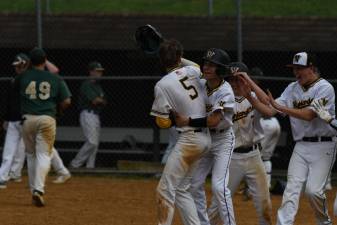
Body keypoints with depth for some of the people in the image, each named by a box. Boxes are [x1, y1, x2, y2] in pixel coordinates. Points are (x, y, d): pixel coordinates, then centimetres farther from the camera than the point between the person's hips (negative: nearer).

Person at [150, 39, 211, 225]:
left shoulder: (163, 85, -13)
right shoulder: (192, 71, 5)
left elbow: (163, 123, -9)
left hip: (189, 139, -8)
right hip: (206, 138, 8)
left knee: (165, 190, -4)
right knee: (182, 189, 16)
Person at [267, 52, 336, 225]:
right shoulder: (293, 88, 11)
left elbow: (309, 115, -20)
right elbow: (270, 106, 4)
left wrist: (279, 107, -20)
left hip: (322, 146, -5)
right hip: (301, 147, 5)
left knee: (313, 190, -11)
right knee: (292, 188, -9)